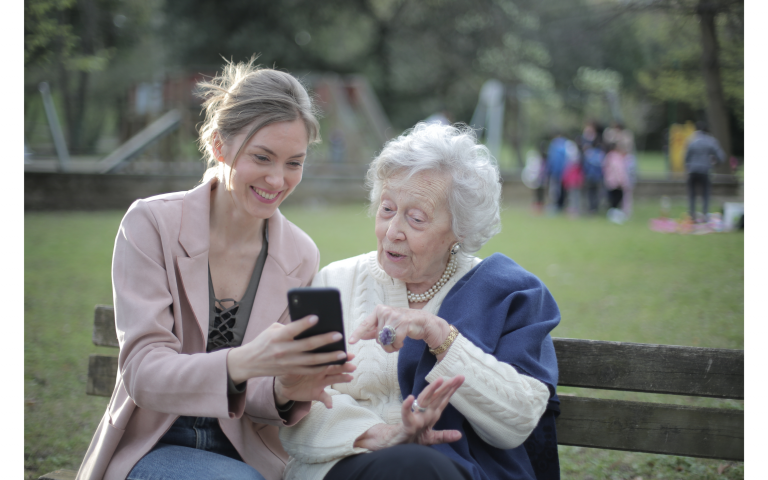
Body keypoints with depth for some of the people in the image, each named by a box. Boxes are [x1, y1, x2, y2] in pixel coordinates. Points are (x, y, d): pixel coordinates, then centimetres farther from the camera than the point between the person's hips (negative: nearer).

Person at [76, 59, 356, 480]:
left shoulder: (300, 257, 0)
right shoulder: (151, 225, -10)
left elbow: (249, 398, 3)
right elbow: (142, 372, -18)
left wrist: (286, 391, -23)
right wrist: (240, 363, -37)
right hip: (153, 446, -3)